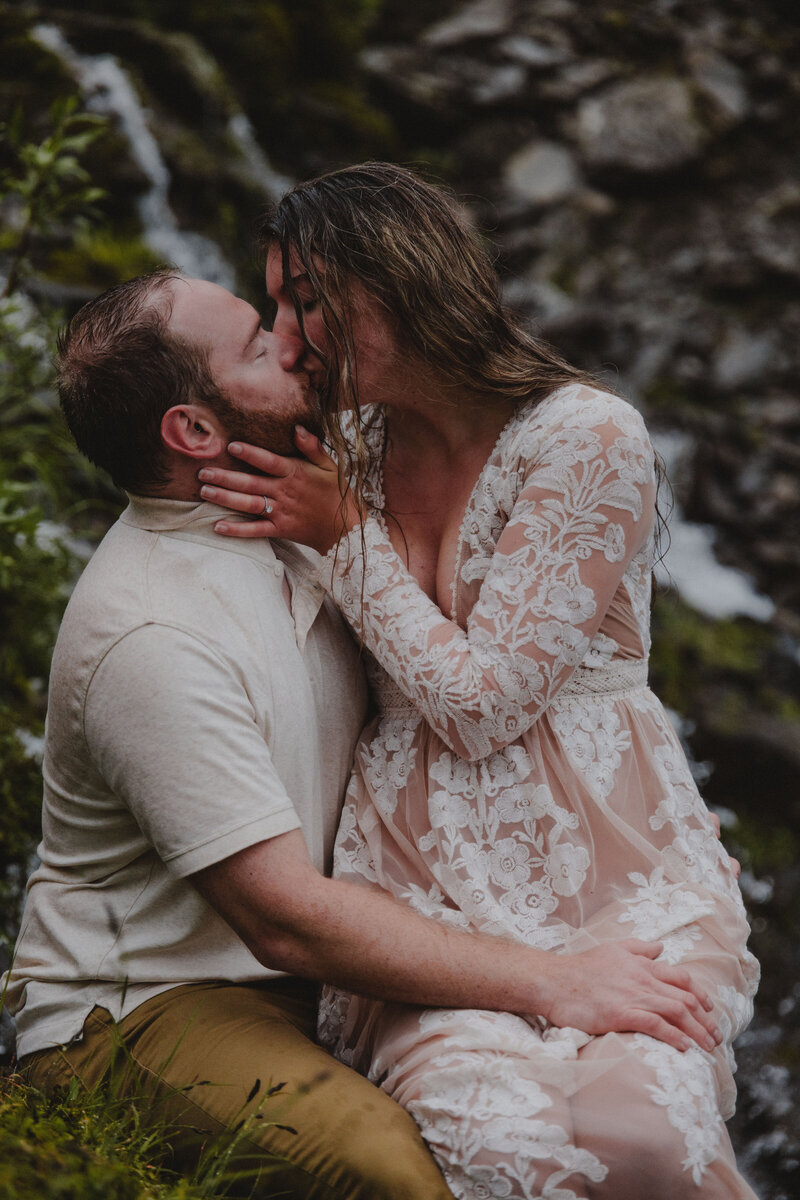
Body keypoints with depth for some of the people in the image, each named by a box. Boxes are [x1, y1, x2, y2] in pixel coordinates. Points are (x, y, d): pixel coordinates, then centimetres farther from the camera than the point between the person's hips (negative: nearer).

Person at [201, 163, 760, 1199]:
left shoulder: (589, 436, -7)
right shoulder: (350, 441, 12)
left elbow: (482, 701, -9)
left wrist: (345, 537, -4)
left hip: (611, 871, -3)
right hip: (434, 887, 3)